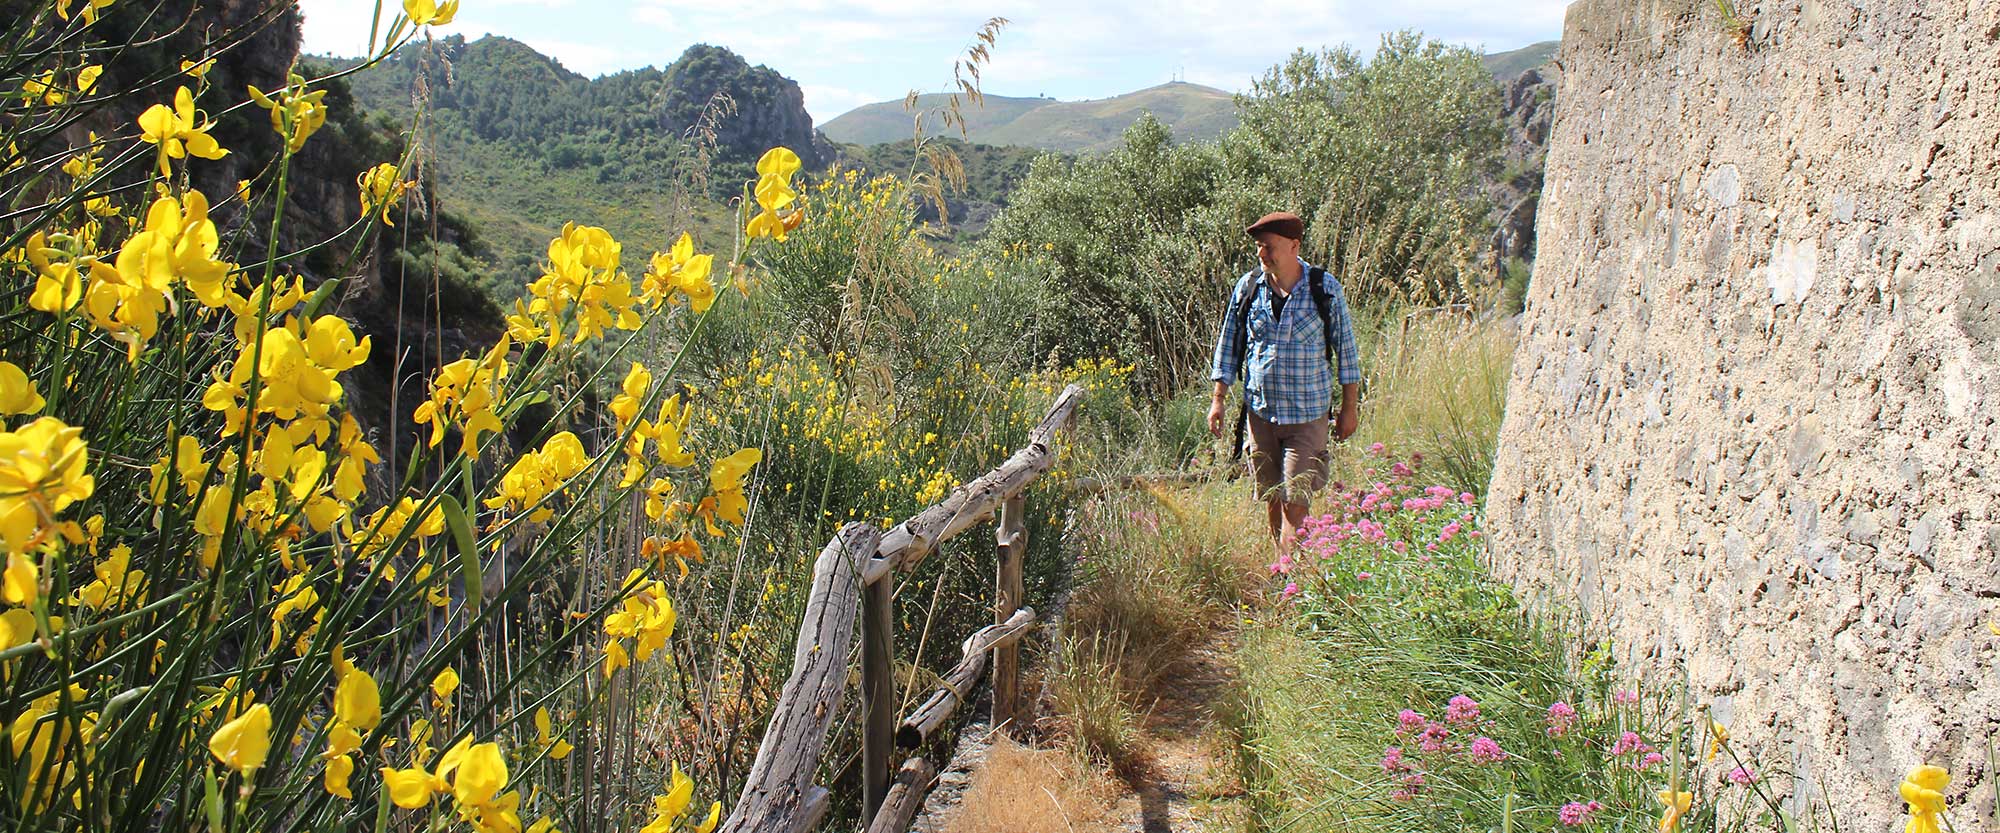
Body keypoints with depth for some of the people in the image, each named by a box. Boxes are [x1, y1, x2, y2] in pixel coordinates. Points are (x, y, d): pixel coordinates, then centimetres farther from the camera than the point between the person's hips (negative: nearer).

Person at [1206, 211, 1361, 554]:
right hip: (1260, 409, 3)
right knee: (1272, 498, 11)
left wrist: (1350, 407, 4)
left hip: (1307, 413, -3)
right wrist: (1218, 400, 6)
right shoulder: (1248, 287, 0)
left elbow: (1345, 348, 3)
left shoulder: (1326, 288, -5)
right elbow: (1229, 345, 10)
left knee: (1297, 501, -8)